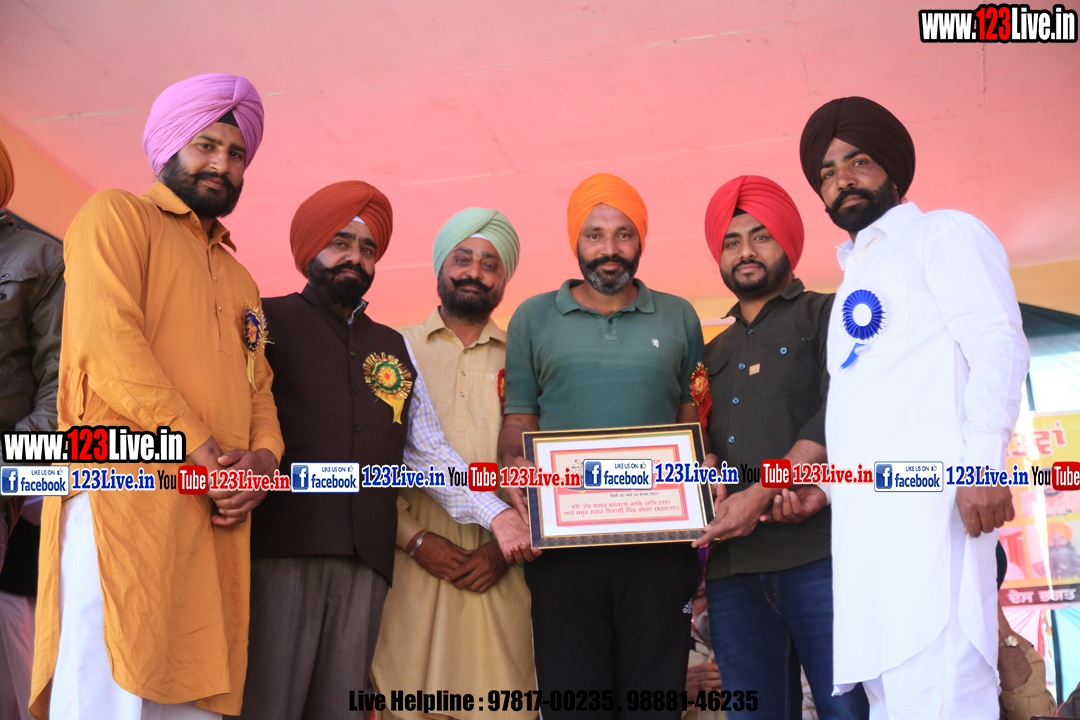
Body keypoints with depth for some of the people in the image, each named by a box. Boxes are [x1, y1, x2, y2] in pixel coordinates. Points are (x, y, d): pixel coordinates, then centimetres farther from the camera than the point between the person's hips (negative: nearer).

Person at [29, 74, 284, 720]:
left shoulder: (239, 279, 30)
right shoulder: (117, 214, 8)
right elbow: (109, 345, -7)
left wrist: (264, 459, 0)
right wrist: (207, 453, -12)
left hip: (218, 516, 7)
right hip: (125, 496, -6)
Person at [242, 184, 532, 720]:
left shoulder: (394, 349, 24)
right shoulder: (268, 322, 11)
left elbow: (428, 453, 21)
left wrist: (496, 513, 6)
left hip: (364, 560, 4)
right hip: (279, 549, -4)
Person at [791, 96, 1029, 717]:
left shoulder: (944, 234, 9)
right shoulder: (856, 279, 31)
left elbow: (999, 348, -6)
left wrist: (983, 462, -19)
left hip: (928, 501, -8)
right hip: (863, 513, 8)